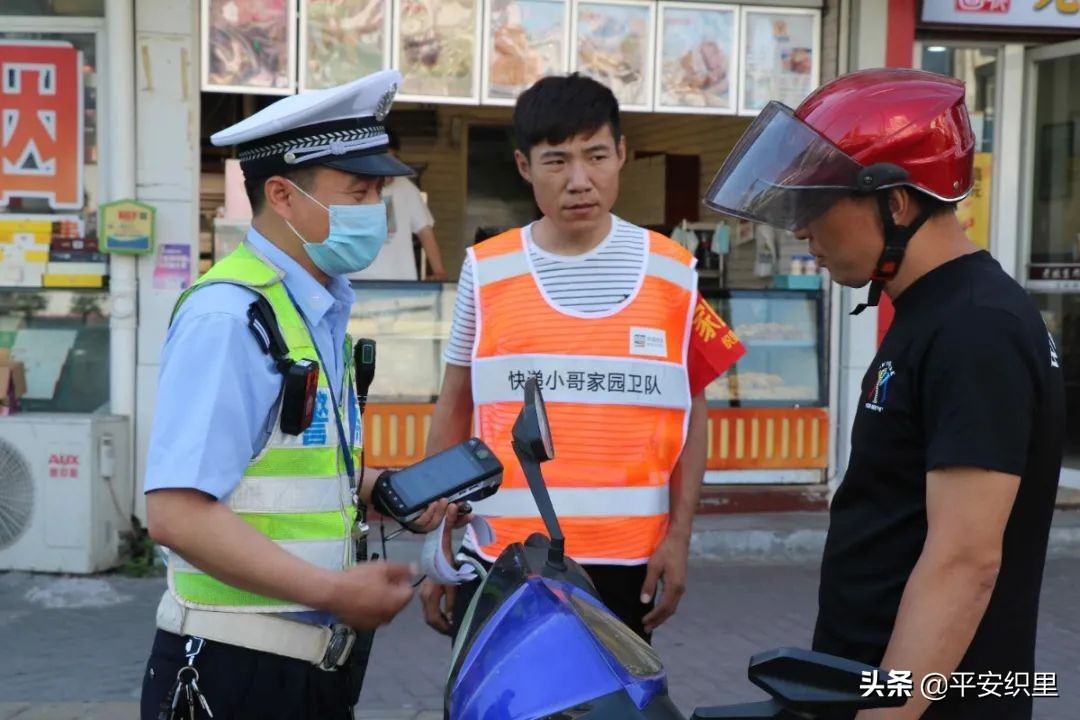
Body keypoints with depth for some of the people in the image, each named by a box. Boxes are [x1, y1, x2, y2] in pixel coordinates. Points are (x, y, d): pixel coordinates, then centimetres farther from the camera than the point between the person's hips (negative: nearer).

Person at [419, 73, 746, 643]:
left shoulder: (672, 272, 1)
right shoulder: (486, 270, 1)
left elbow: (691, 410, 8)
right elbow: (454, 408, 8)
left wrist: (679, 534, 0)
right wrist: (436, 545, 6)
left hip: (624, 563, 0)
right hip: (498, 559, 0)